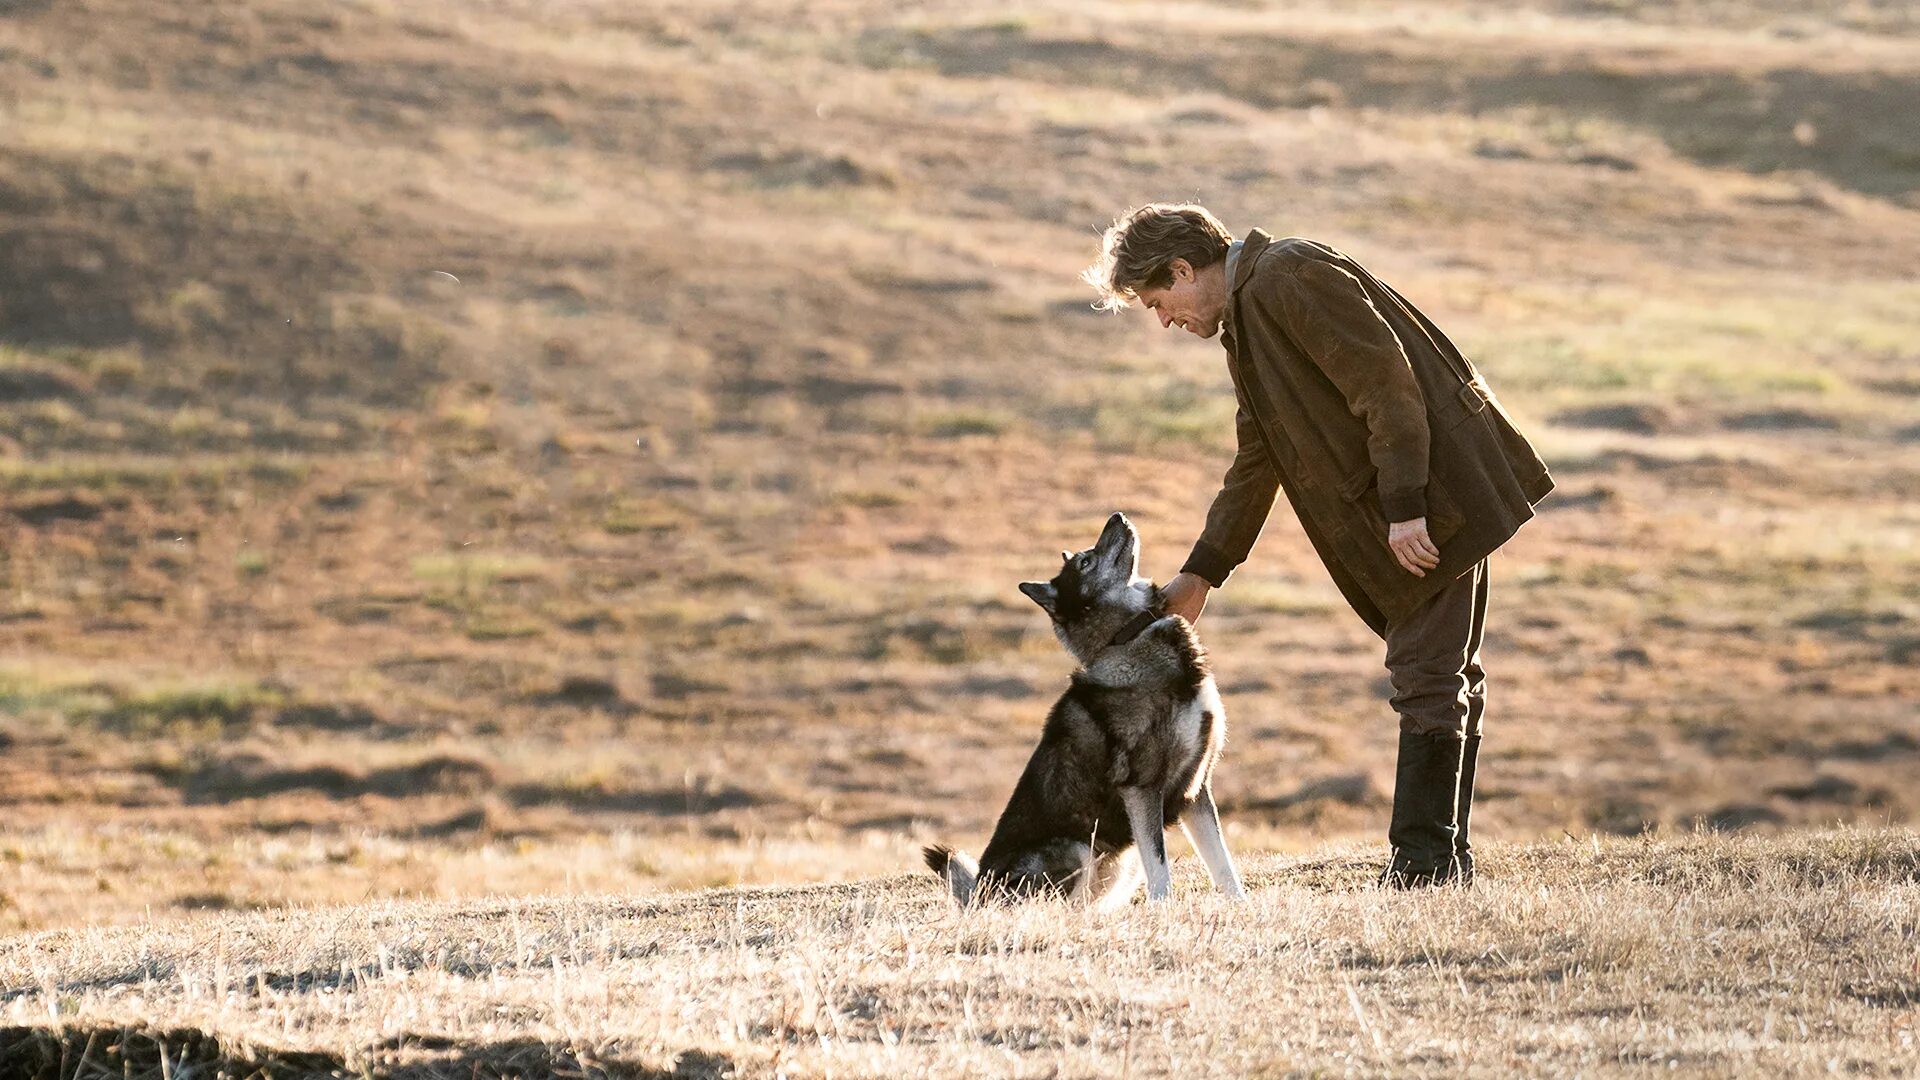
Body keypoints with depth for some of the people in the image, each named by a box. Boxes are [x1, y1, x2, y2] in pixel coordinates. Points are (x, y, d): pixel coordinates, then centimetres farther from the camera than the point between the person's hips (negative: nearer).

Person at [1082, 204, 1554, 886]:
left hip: (1437, 489, -11)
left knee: (1425, 677, -11)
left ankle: (1422, 862, -11)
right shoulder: (1244, 319, 18)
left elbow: (1387, 384, -21)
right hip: (1414, 504, 11)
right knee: (1447, 677, 13)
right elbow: (1256, 464, 25)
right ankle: (1447, 857, 17)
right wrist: (1201, 574, 25)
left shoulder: (1289, 279, -15)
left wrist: (1405, 510, -24)